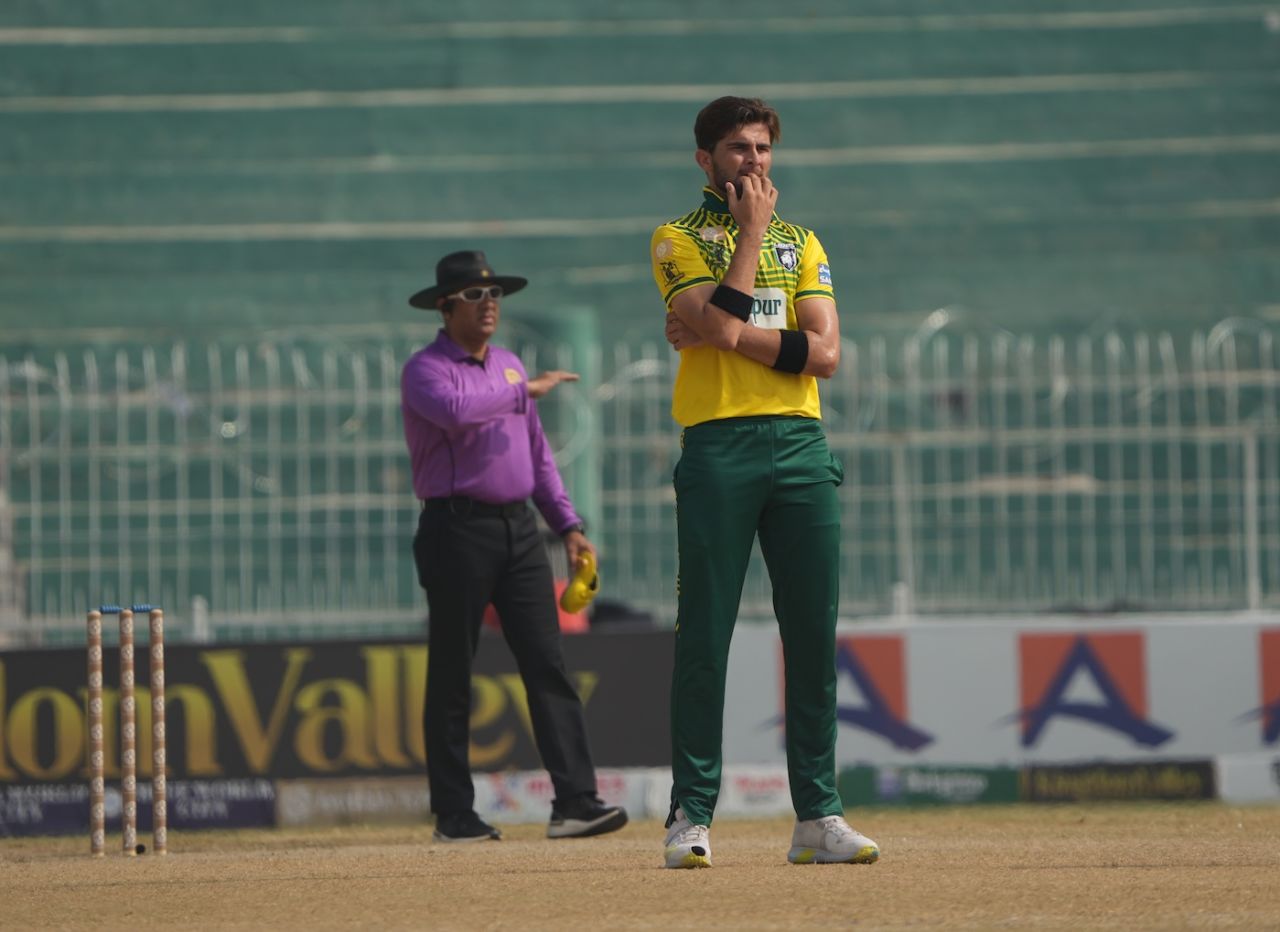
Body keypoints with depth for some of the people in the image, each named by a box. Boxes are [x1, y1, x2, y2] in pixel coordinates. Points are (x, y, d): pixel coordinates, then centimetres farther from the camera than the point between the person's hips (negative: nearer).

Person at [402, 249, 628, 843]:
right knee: (451, 677, -1)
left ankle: (574, 801, -10)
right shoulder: (426, 370, -4)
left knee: (547, 665, -5)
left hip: (519, 528, 6)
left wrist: (568, 525, 16)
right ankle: (453, 815, 4)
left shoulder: (509, 366, 19)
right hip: (457, 530, -6)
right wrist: (526, 390, -15)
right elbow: (455, 411, -27)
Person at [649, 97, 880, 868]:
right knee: (705, 636, -5)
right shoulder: (678, 240, 7)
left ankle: (818, 816, 3)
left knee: (814, 636, 1)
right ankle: (693, 815, -2)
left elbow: (824, 353, 4)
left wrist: (728, 334, -6)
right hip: (718, 443, -4)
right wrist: (752, 231, -3)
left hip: (801, 443, 4)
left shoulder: (802, 244, 18)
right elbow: (719, 323, -12)